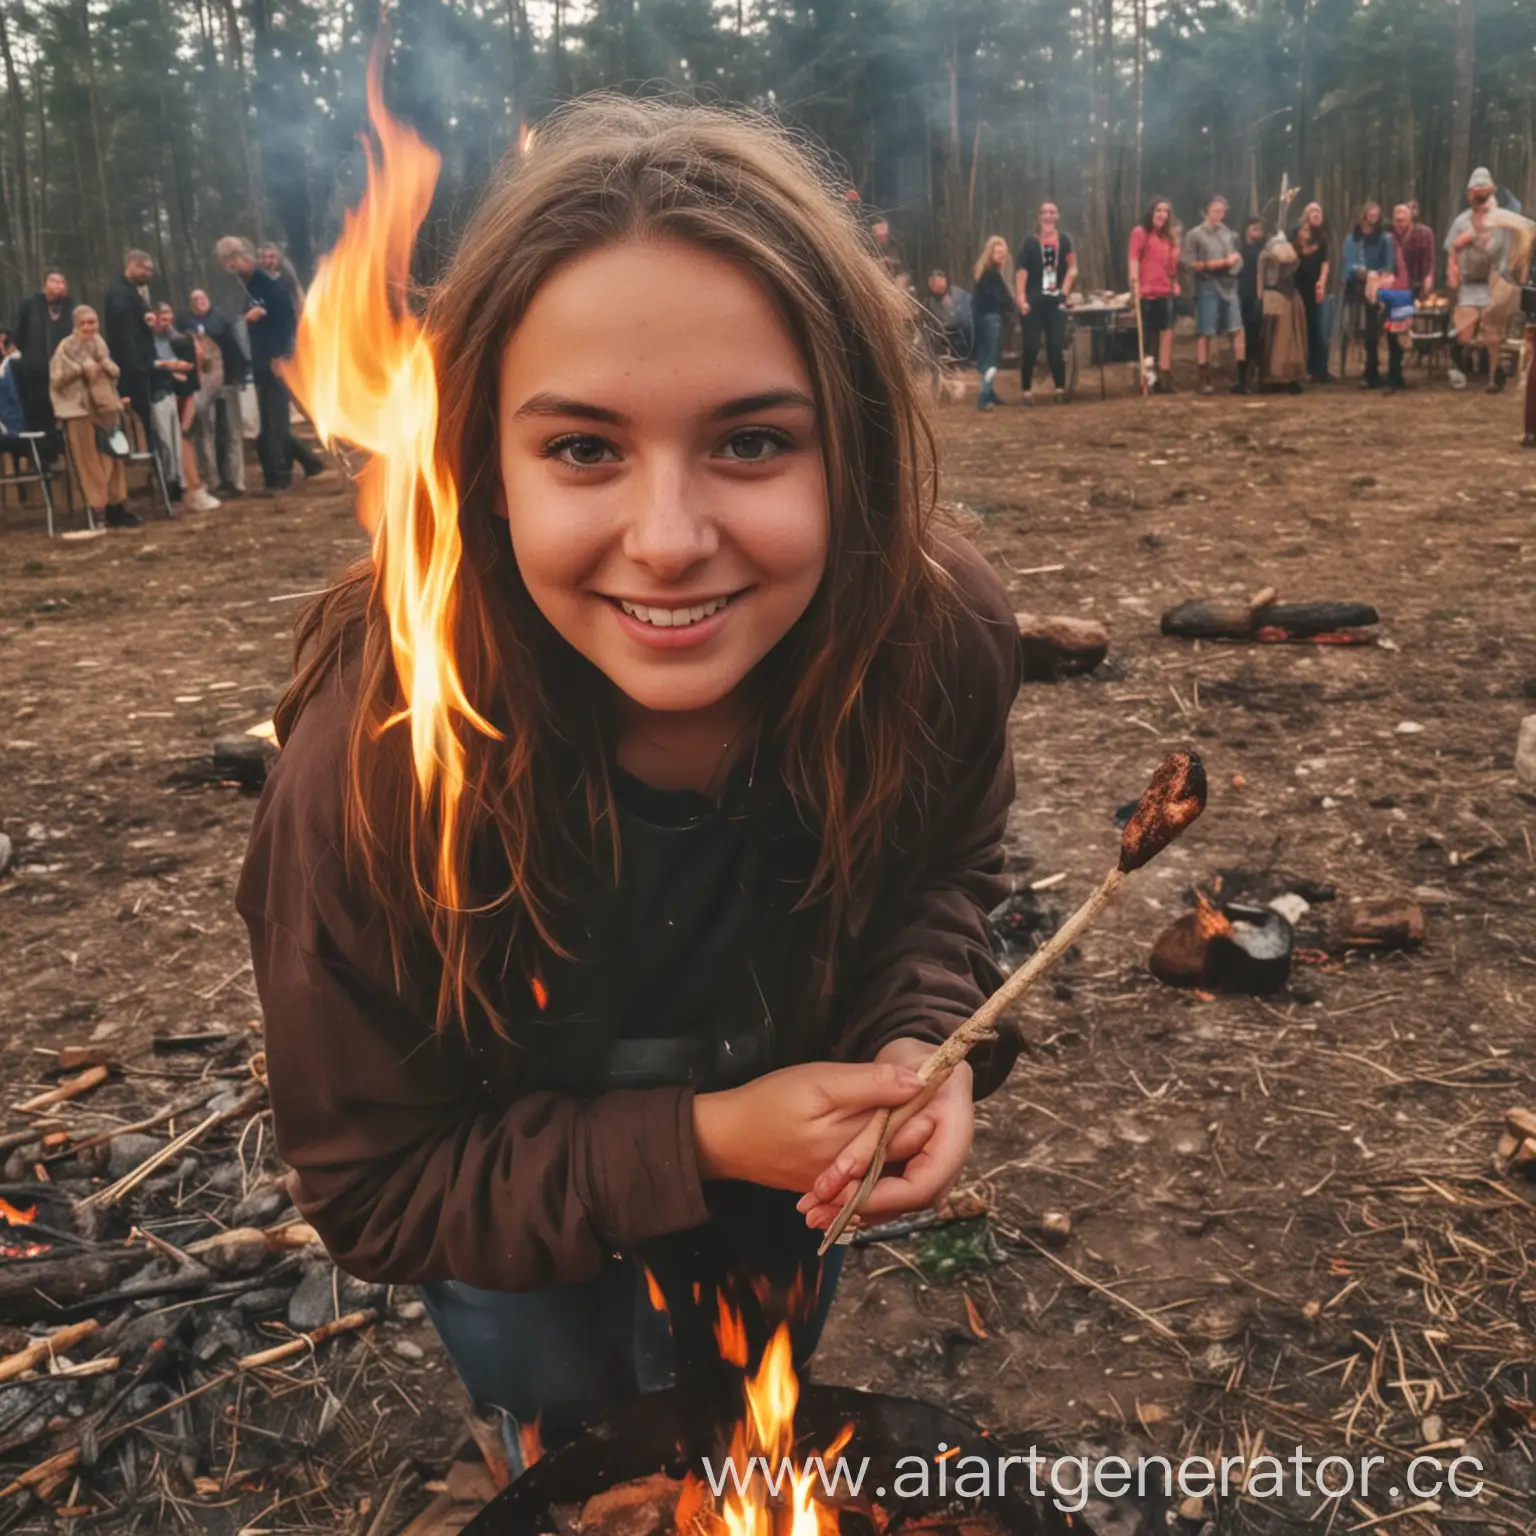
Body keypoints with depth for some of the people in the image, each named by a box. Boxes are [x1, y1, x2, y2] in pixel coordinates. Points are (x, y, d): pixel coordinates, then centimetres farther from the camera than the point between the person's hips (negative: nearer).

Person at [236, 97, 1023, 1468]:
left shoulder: (938, 635, -31)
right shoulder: (373, 766, -39)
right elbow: (374, 1188, -24)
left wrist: (924, 1041, -27)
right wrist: (701, 1142, -35)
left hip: (787, 1190, 4)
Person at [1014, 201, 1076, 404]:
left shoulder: (1064, 240, 6)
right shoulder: (1030, 241, 0)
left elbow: (1072, 269, 5)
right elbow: (1021, 270, -5)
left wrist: (1064, 294, -5)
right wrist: (1021, 299, -14)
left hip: (1055, 300, 2)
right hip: (1034, 300, -2)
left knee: (1056, 346, 2)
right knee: (1031, 346, -4)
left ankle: (1060, 389, 7)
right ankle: (1027, 390, 2)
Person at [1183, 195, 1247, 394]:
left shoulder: (1229, 234, 14)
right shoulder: (1195, 234, -1)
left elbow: (1237, 259, 16)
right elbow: (1191, 264, -8)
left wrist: (1232, 262, -5)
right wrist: (1219, 263, -8)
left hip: (1229, 286, 5)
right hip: (1207, 288, -4)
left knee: (1238, 331, -1)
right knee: (1205, 334, -1)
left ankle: (1242, 380, 2)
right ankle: (1205, 381, 4)